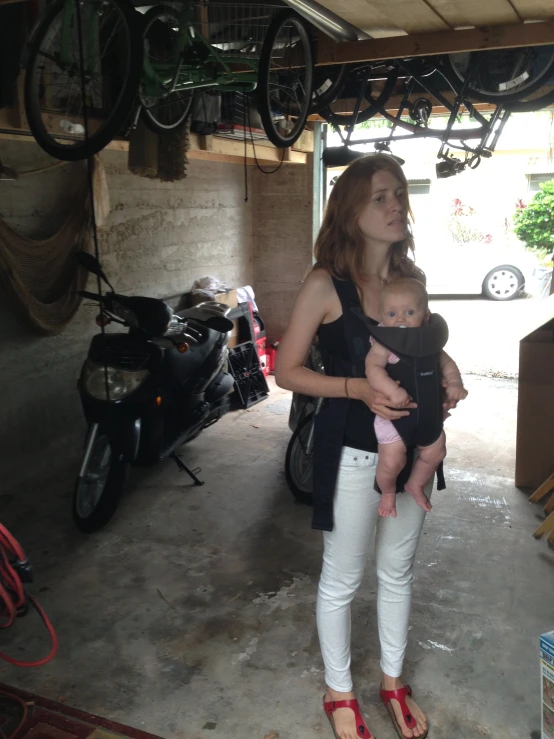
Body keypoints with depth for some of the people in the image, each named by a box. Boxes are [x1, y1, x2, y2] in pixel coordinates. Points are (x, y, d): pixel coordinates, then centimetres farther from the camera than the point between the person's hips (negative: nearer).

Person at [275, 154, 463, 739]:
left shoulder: (412, 278, 1)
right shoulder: (326, 284, -15)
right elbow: (286, 370, -12)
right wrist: (358, 388, -24)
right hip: (352, 453, -5)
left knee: (398, 571, 21)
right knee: (341, 579, 12)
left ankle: (393, 682, 44)